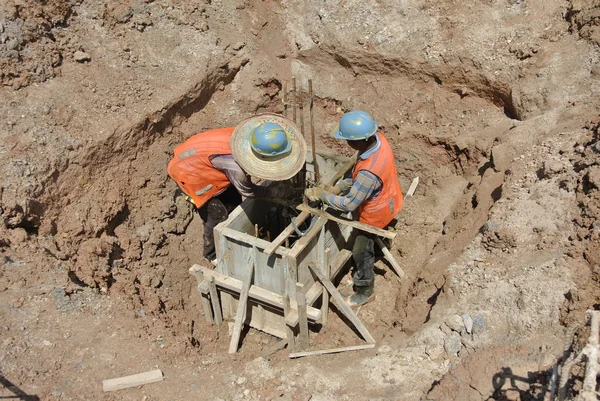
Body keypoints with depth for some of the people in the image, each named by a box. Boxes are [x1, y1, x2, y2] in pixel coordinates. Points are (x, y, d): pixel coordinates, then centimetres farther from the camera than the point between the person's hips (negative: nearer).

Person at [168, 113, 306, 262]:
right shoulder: (235, 165, -40)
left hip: (198, 158, 8)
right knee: (217, 214, 1)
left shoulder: (248, 134, -21)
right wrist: (275, 191, -7)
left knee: (233, 202, 15)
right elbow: (247, 191, -18)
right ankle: (213, 254, 26)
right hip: (189, 171, -7)